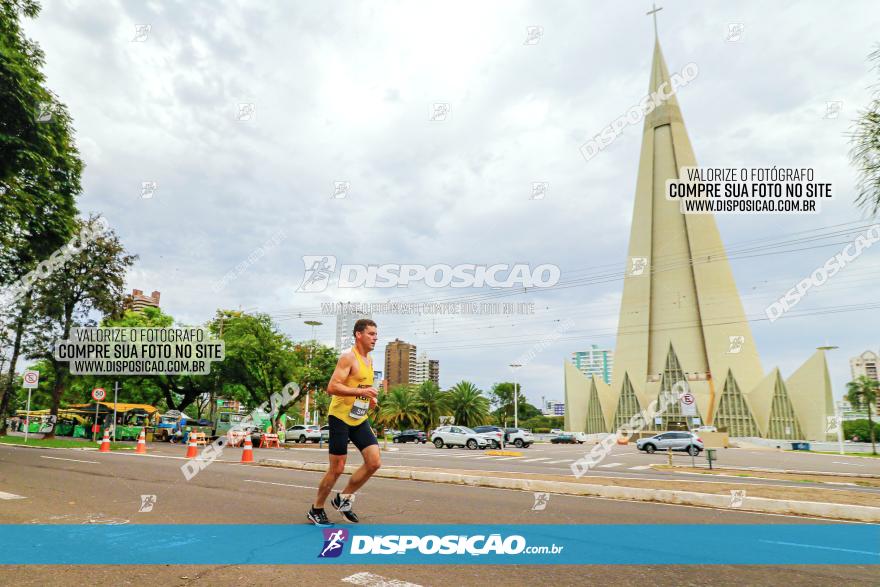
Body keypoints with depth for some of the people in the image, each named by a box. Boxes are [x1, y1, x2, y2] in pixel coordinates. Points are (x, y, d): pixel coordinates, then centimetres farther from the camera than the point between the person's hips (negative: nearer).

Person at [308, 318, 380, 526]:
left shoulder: (369, 360, 13)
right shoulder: (348, 357, -15)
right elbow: (332, 387, -23)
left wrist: (369, 399, 9)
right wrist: (362, 391, -29)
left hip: (360, 419, 8)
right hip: (340, 418, -8)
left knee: (374, 463, -1)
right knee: (337, 468, 0)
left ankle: (343, 498, 18)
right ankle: (316, 510, 22)